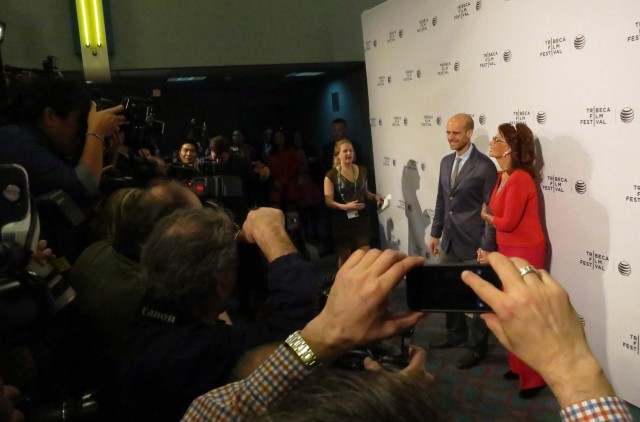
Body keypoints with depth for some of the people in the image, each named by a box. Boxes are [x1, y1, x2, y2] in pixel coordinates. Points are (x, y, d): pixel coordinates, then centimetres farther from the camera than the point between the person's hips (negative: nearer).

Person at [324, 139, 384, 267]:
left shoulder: (362, 170, 3)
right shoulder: (331, 175, -11)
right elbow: (328, 201, -12)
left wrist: (374, 196, -3)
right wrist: (346, 206, -27)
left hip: (361, 219, 3)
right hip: (342, 221, -3)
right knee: (344, 257, 12)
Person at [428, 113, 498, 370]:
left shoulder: (485, 166, -14)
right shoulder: (446, 162, 8)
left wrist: (487, 246, -16)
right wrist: (436, 233, 14)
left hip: (474, 243, -7)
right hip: (451, 240, 7)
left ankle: (477, 347, 23)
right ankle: (456, 334, 39)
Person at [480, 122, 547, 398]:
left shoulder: (519, 180, -23)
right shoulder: (502, 177, 5)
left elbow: (508, 222, -22)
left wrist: (486, 216, -3)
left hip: (524, 252, -9)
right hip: (508, 251, 9)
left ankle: (534, 377, 22)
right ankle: (518, 366, 36)